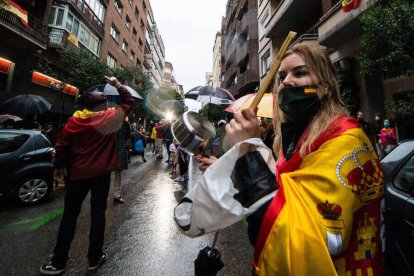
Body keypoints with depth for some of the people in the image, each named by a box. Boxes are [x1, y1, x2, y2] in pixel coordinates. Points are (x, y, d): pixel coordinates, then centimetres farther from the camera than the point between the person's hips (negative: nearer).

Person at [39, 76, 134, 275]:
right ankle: (94, 259, 21)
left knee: (70, 215, 14)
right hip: (102, 173, 0)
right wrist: (117, 85, 19)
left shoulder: (76, 120, -4)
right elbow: (128, 101, 10)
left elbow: (62, 145, 0)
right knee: (98, 214, 9)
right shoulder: (112, 117, -4)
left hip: (78, 173, 1)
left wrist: (59, 166, 13)